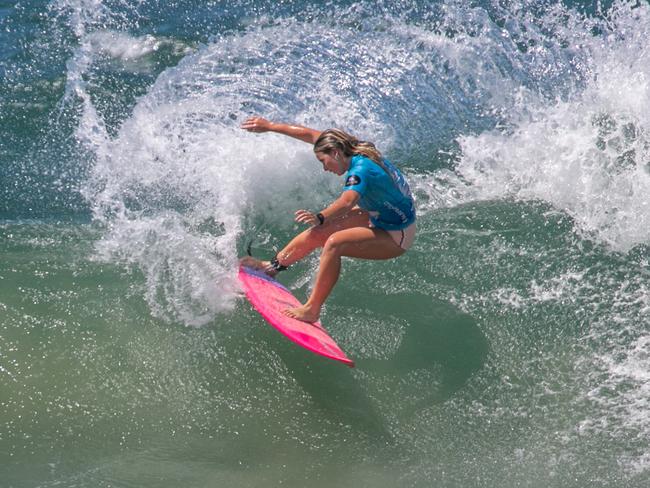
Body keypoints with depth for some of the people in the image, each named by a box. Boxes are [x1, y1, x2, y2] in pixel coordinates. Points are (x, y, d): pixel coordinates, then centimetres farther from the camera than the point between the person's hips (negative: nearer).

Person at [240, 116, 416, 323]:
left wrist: (320, 218, -62)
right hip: (379, 216, 10)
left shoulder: (361, 168, -28)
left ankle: (312, 309, -24)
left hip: (396, 236, -10)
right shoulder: (357, 150, -3)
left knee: (335, 243, -28)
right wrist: (270, 126, 9)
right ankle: (273, 266, 21)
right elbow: (310, 135, 5)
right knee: (319, 229, 6)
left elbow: (347, 202, -47)